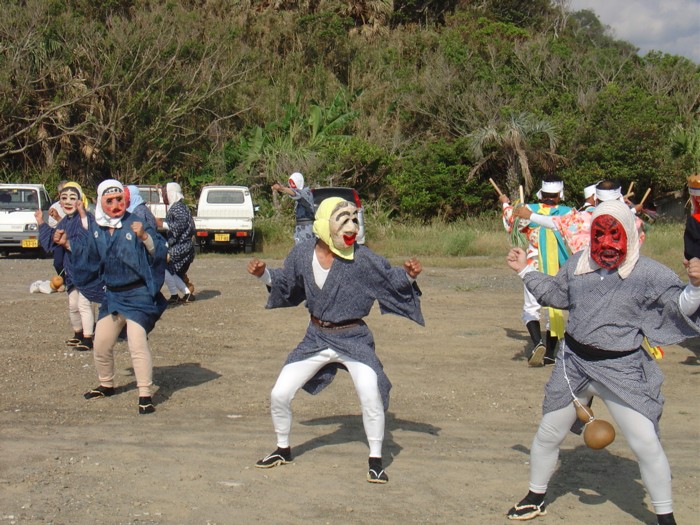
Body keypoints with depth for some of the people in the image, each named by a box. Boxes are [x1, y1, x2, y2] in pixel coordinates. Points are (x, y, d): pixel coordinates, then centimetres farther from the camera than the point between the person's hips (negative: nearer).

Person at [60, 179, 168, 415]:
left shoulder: (134, 224, -14)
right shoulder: (96, 229, 5)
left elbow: (159, 251, -21)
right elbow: (88, 254, 23)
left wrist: (144, 237, -36)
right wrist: (68, 244, 14)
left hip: (138, 295, -7)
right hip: (112, 295, 7)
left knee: (137, 344, -18)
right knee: (101, 343, 17)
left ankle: (145, 395, -12)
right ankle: (106, 385, 40)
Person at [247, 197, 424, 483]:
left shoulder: (362, 258, -17)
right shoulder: (302, 253, -7)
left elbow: (391, 280, -7)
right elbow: (285, 286, 11)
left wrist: (408, 275, -26)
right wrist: (263, 274, -3)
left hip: (353, 339, -3)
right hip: (316, 338, 3)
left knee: (371, 395, -23)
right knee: (279, 395, 4)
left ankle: (375, 461, -2)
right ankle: (283, 449, 32)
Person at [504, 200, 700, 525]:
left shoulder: (648, 273, -13)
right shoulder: (578, 264, 1)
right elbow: (555, 293, 20)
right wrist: (525, 270, 20)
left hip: (622, 369, -4)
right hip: (574, 363, 4)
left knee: (647, 445, -8)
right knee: (548, 435, 15)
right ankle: (535, 498, 38)